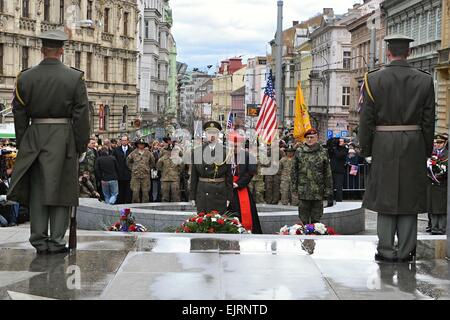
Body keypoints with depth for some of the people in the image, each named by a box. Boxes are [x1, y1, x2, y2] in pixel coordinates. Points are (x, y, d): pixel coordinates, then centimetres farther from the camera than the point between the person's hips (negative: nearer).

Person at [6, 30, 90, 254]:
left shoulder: (25, 78, 3)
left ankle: (39, 240, 12)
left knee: (37, 189, 9)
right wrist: (81, 145, 2)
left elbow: (19, 114, 5)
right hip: (64, 137, -2)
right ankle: (56, 241, 4)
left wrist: (22, 144, 12)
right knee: (61, 189, 4)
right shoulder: (75, 78, -4)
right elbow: (81, 115, -5)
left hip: (34, 137, 2)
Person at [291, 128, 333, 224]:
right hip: (303, 191, 0)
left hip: (318, 191, 0)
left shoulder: (323, 152, 4)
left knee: (316, 218, 6)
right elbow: (294, 170, 9)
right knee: (303, 218, 3)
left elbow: (328, 173, 5)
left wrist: (328, 189, 0)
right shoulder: (299, 151, 5)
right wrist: (294, 184, 1)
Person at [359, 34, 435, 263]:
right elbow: (428, 120, 2)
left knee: (385, 197, 5)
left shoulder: (373, 79, -3)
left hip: (384, 144, -1)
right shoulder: (425, 80, 1)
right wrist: (427, 150, 10)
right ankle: (406, 251, 9)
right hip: (414, 146, 1)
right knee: (410, 198, 6)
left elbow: (366, 119, -3)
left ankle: (387, 250, 5)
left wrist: (365, 149, 5)